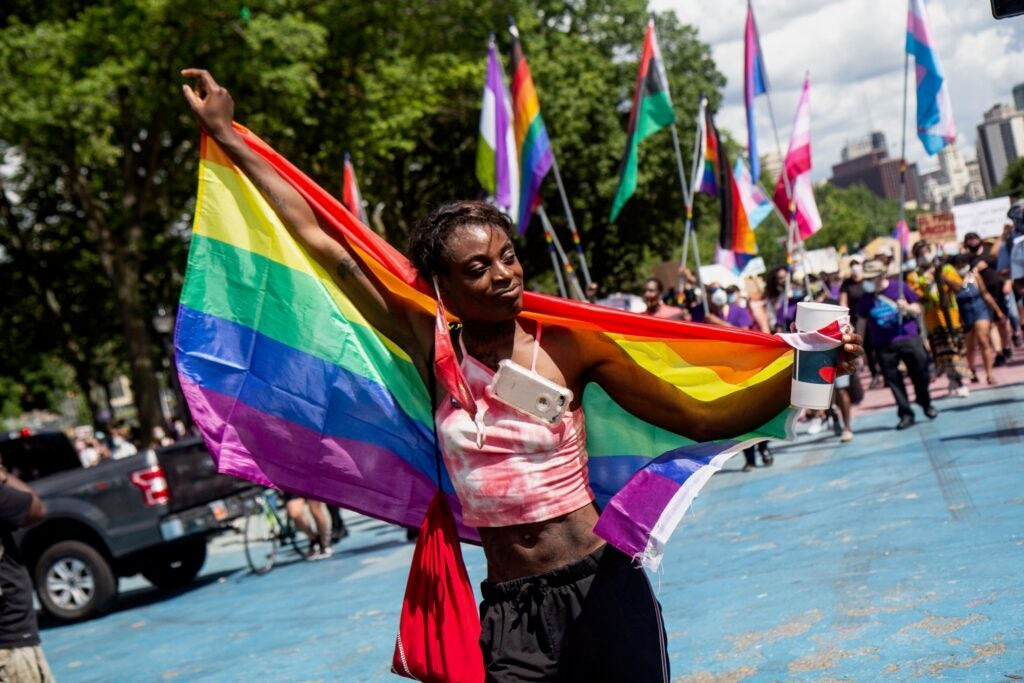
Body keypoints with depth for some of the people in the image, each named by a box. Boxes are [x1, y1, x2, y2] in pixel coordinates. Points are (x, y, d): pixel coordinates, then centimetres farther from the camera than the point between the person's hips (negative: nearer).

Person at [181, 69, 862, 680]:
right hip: (509, 609, 1)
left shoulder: (567, 345, -6)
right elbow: (319, 238, 2)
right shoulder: (433, 348, -2)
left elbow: (705, 421, -3)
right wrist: (226, 133, 6)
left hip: (602, 588, -1)